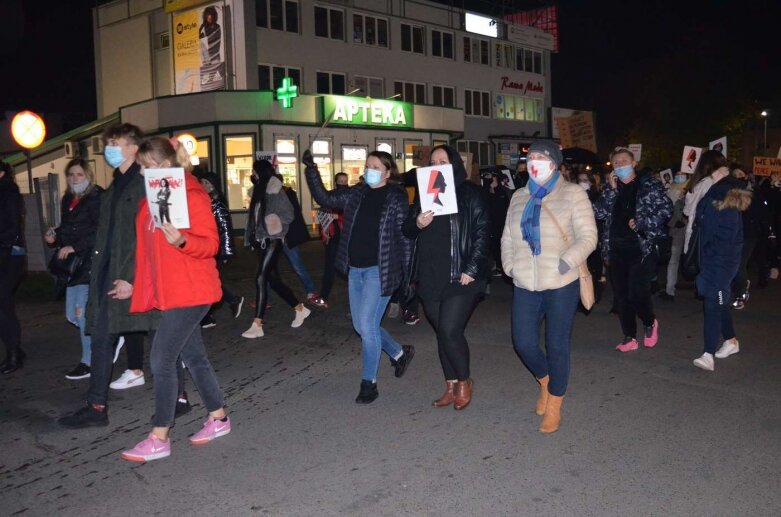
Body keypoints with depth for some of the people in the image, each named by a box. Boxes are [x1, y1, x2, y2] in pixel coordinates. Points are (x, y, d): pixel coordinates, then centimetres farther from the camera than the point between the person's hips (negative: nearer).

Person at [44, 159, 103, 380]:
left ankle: (89, 362, 5)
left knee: (83, 312, -8)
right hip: (73, 263, 9)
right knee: (73, 315, 10)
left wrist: (74, 247, -20)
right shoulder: (67, 200, 16)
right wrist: (54, 237, 6)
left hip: (91, 262, -9)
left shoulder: (97, 198, -10)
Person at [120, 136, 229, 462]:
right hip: (167, 292, 8)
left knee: (162, 358, -8)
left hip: (190, 292, -8)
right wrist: (137, 285, 17)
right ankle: (218, 419, 28)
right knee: (193, 356, 14)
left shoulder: (192, 196, -12)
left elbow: (210, 244, -16)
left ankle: (158, 439, 1)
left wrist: (181, 241, -34)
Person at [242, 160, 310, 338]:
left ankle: (257, 325, -9)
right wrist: (251, 238, 9)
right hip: (261, 241, 8)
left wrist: (275, 225, -21)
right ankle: (300, 309, 27)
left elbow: (289, 214, -8)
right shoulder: (259, 191, 14)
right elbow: (254, 217, 16)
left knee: (261, 278, -12)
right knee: (273, 280, 11)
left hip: (272, 241, -8)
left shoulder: (276, 192, -7)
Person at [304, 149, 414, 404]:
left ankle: (369, 383, 9)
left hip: (380, 270, -6)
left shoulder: (396, 198, -7)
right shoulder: (356, 194, 8)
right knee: (361, 325, 13)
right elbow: (325, 199, 8)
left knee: (367, 325, -7)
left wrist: (408, 274, -10)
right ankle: (400, 353, 37)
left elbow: (405, 237, -8)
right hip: (355, 269, 7)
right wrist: (311, 170, -2)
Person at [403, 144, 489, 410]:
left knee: (450, 331, -10)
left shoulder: (471, 193, -2)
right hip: (430, 277, 5)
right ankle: (451, 386, 24)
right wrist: (417, 223, -11)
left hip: (460, 277, -5)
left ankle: (464, 381, 14)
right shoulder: (424, 194, 12)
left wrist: (471, 270, -14)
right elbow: (408, 231, 13)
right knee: (441, 332, 11)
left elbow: (482, 233, -7)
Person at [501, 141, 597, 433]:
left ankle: (553, 408, 21)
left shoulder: (572, 194, -1)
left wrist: (566, 262, -20)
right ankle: (545, 382, 35)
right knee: (524, 343, 3)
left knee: (557, 346, 2)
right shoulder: (519, 197, 13)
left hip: (561, 285, -4)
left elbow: (588, 237, -7)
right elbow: (507, 238, 16)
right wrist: (510, 266, 1)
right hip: (526, 285, 4)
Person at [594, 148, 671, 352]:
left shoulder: (649, 184, 1)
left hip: (641, 248, -4)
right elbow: (599, 213, 1)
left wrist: (642, 223, -13)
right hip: (616, 249, 5)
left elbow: (666, 208, -3)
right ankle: (630, 338, 17)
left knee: (637, 293, -10)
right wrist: (611, 189, -7)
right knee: (621, 295, 7)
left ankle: (650, 323, 20)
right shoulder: (611, 188, 12)